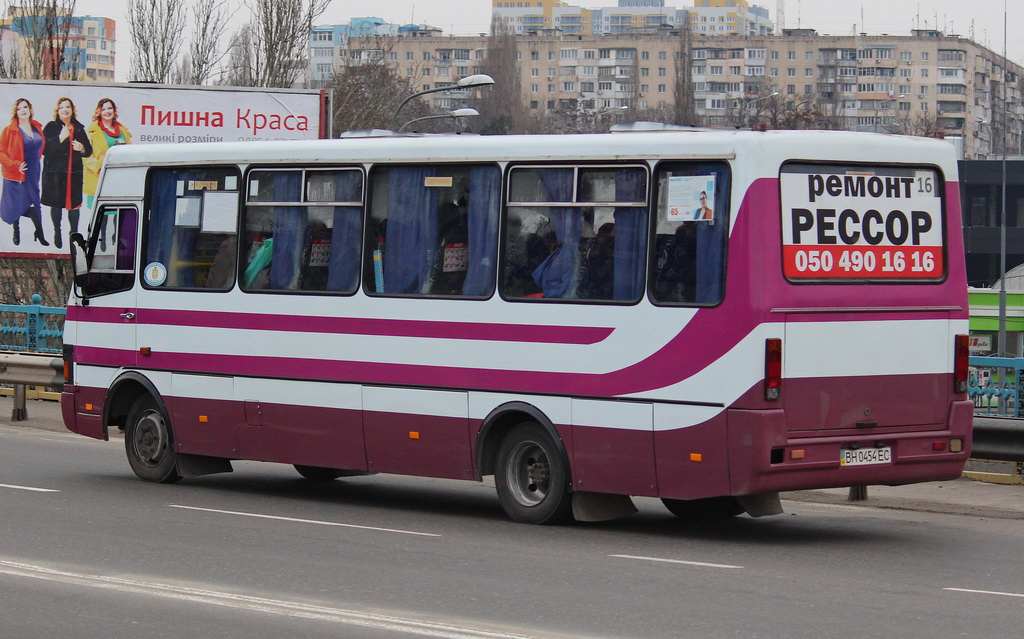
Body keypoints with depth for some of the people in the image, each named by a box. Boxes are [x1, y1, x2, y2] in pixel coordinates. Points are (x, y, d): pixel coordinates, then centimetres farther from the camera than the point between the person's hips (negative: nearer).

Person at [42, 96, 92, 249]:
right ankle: (57, 233, 15)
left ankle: (74, 233, 13)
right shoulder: (51, 127, 2)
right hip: (54, 172, -2)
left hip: (74, 172, 3)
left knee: (74, 204, 2)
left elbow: (89, 151, 16)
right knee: (56, 204, 1)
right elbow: (44, 149, -10)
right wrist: (60, 138, -17)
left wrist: (82, 148, -6)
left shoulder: (79, 129, 12)